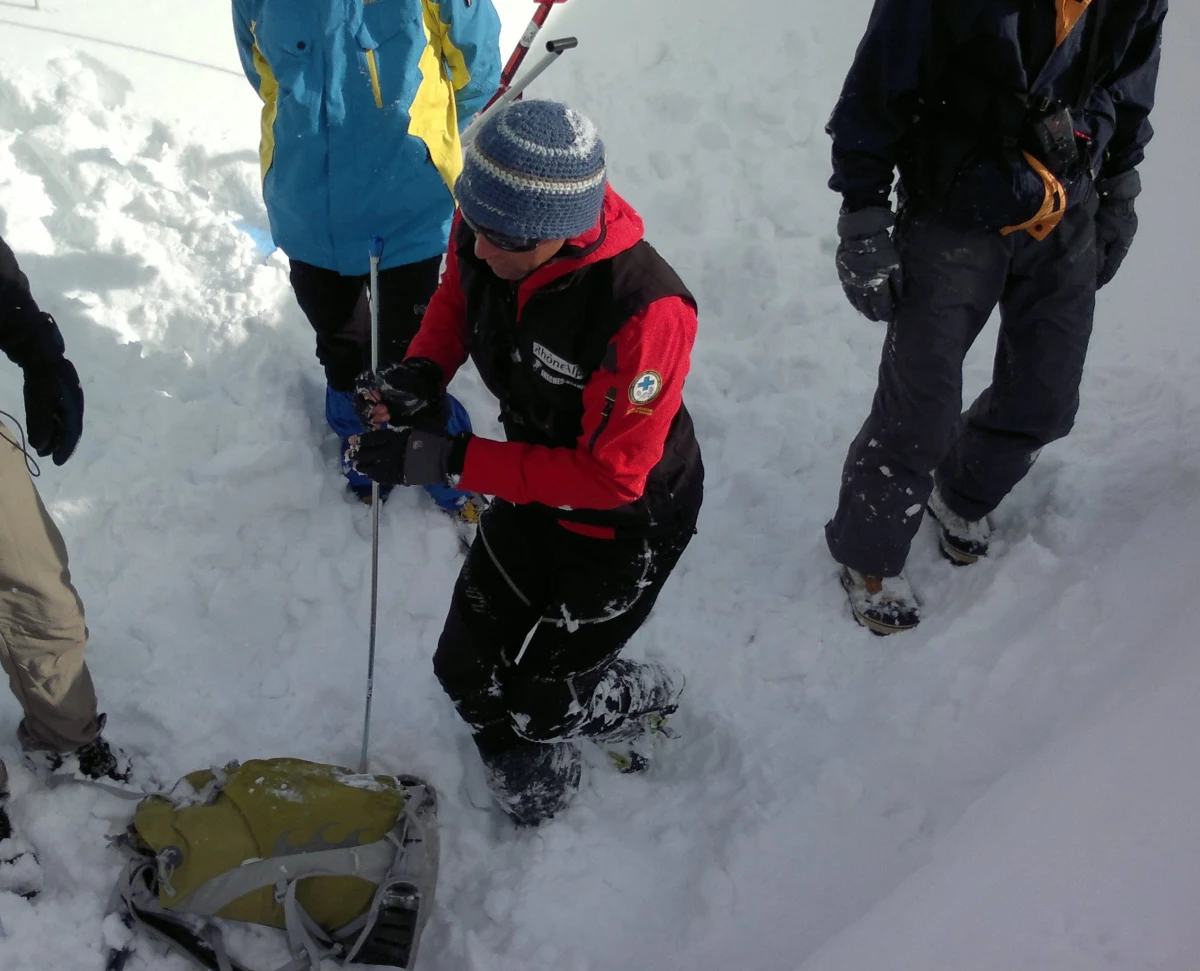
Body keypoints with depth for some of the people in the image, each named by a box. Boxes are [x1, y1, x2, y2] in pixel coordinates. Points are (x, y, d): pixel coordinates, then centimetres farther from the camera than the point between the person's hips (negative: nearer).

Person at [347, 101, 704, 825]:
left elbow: (609, 475, -32)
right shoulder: (484, 231, -20)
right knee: (467, 669, 14)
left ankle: (645, 699, 37)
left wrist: (450, 461, -35)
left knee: (531, 703, 3)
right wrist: (425, 369, -16)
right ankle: (533, 771, 47)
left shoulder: (645, 311, -40)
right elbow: (456, 297, 5)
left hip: (629, 519, -6)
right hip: (537, 487, 6)